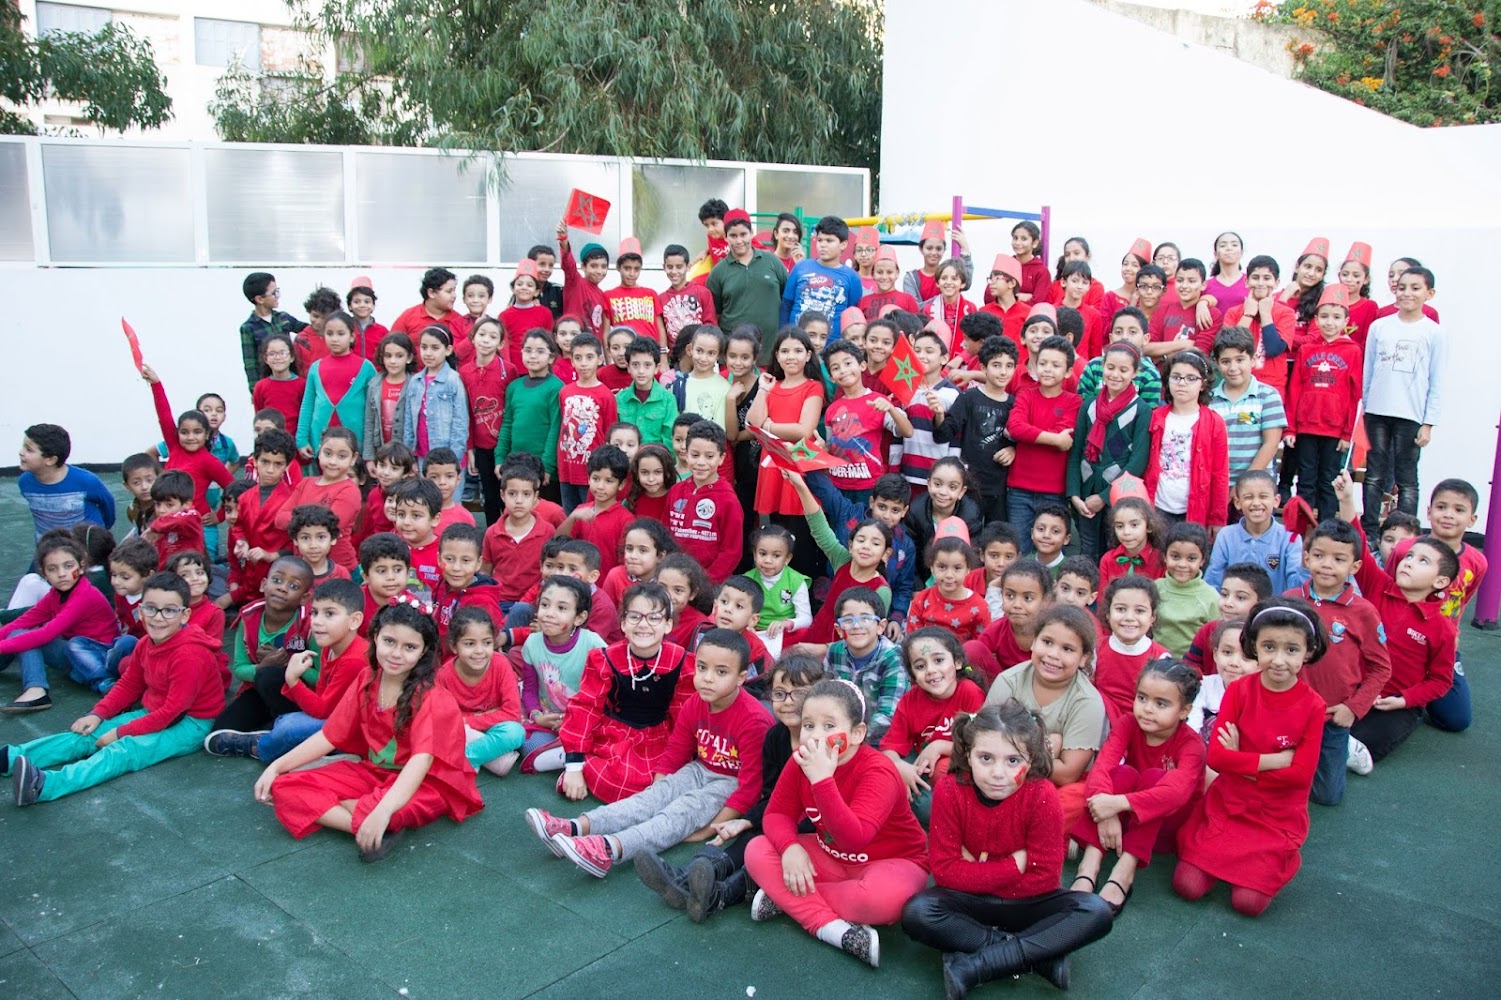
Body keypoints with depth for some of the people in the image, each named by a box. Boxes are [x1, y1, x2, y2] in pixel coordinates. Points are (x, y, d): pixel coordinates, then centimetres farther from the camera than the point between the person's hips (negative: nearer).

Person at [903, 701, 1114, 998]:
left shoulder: (1042, 796, -20)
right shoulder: (949, 791, -19)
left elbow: (1045, 877, -18)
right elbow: (944, 869, -17)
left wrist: (975, 874, -18)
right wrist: (1013, 866, -22)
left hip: (1023, 902, 0)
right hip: (969, 902, 0)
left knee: (1096, 912, -25)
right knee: (916, 912, -30)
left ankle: (972, 967, -27)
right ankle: (1037, 956, -22)